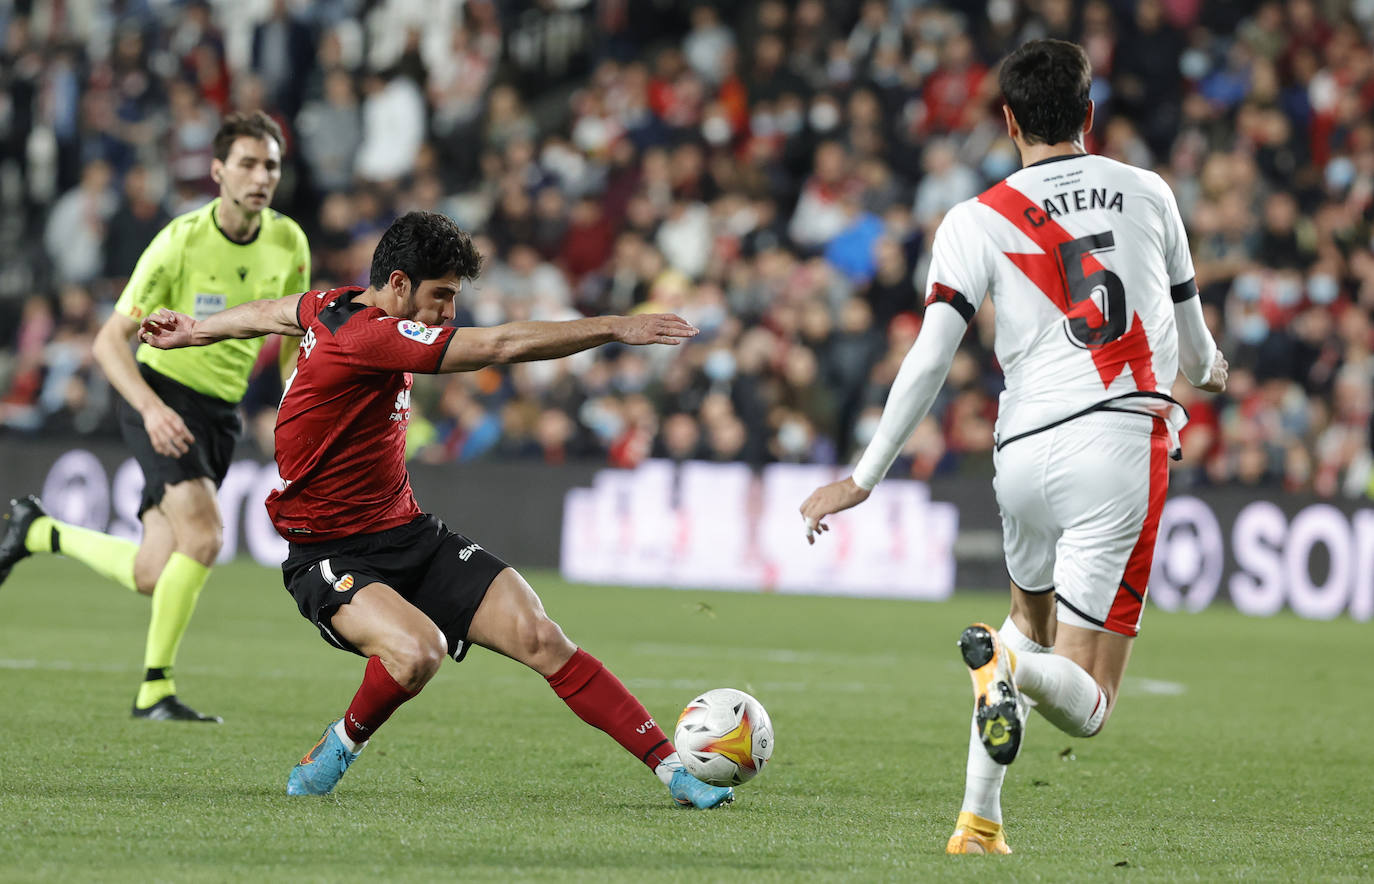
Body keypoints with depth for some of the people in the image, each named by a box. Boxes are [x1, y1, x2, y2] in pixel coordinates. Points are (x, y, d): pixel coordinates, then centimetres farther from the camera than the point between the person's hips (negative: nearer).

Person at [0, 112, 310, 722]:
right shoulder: (181, 241, -17)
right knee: (203, 535, -26)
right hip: (162, 394, -6)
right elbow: (109, 340, -16)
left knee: (151, 577, 0)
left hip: (221, 411, 6)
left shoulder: (288, 243, -1)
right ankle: (154, 689, -12)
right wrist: (152, 408, -32)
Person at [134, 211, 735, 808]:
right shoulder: (368, 337, -24)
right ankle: (342, 744, -4)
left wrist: (192, 331, 46)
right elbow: (503, 345, -27)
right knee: (418, 651, -36)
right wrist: (616, 328, -22)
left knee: (538, 636, -11)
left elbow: (271, 314, 27)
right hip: (330, 556, -9)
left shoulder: (341, 307, 6)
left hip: (408, 535, 9)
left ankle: (668, 765, -13)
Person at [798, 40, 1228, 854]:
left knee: (1032, 614, 31)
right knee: (1087, 706, -3)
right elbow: (1188, 327, 25)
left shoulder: (977, 222, 6)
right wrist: (1207, 369, 50)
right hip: (1125, 440, -2)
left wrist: (864, 478, 3)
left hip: (1025, 450, 2)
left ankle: (980, 818, 18)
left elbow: (929, 359, -2)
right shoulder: (1148, 194, 11)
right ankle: (1013, 666, -39)